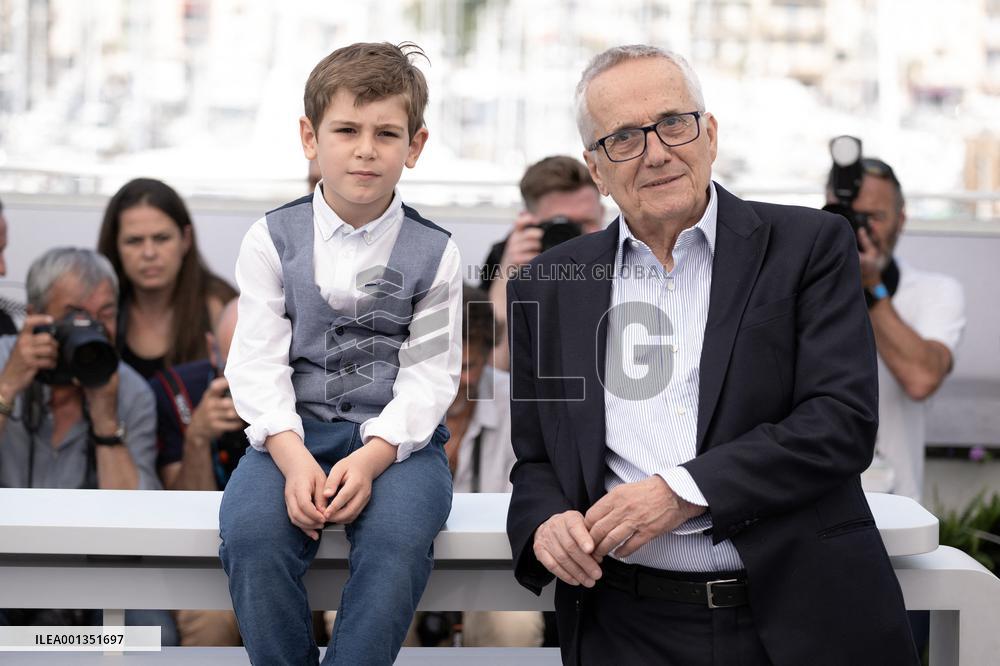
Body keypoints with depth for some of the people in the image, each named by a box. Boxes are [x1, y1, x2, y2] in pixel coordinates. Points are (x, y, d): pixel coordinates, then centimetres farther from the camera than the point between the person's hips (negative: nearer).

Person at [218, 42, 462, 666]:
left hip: (398, 433, -1)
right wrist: (292, 455, -20)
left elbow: (430, 374, -3)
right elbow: (258, 362, -3)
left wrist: (371, 457, -20)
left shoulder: (435, 252, 3)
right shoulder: (273, 239, 4)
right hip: (293, 430, 1)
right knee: (250, 531, -28)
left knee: (398, 538, -32)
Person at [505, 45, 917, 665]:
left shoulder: (811, 245, 5)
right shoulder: (547, 287, 12)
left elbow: (844, 419, -4)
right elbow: (535, 462, 17)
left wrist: (684, 491, -12)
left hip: (800, 615, -1)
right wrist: (546, 523, -5)